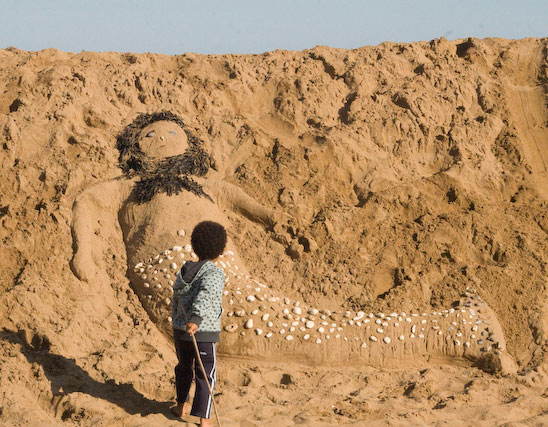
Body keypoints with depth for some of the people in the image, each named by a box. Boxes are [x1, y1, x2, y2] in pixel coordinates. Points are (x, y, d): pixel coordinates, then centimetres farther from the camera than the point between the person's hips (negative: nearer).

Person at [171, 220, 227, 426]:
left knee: (184, 367, 28)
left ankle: (181, 406, 43)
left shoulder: (184, 271, 6)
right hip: (203, 334, -6)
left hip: (180, 330, 6)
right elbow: (205, 296, -34)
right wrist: (195, 321, -47)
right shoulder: (215, 274, -16)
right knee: (205, 376, 6)